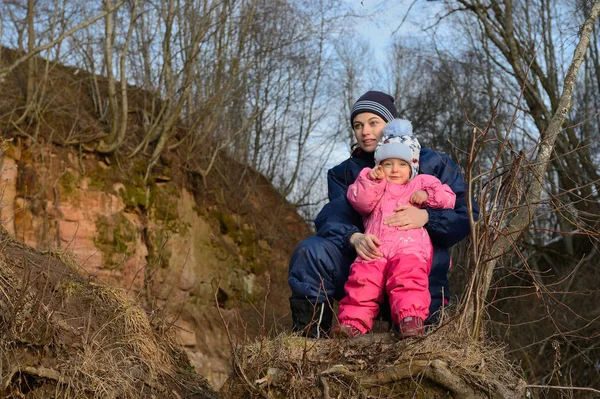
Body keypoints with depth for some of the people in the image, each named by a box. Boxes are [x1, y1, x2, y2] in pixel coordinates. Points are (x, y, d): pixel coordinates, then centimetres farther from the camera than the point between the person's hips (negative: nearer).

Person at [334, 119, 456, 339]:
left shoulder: (421, 183, 27)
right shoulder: (373, 185, 31)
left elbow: (448, 198, 17)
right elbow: (361, 202, 10)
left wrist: (427, 195, 1)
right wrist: (372, 180, -2)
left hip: (409, 248, -1)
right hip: (375, 250, 2)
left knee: (407, 276, -34)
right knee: (362, 276, -26)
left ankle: (411, 317, -42)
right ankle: (353, 320, -25)